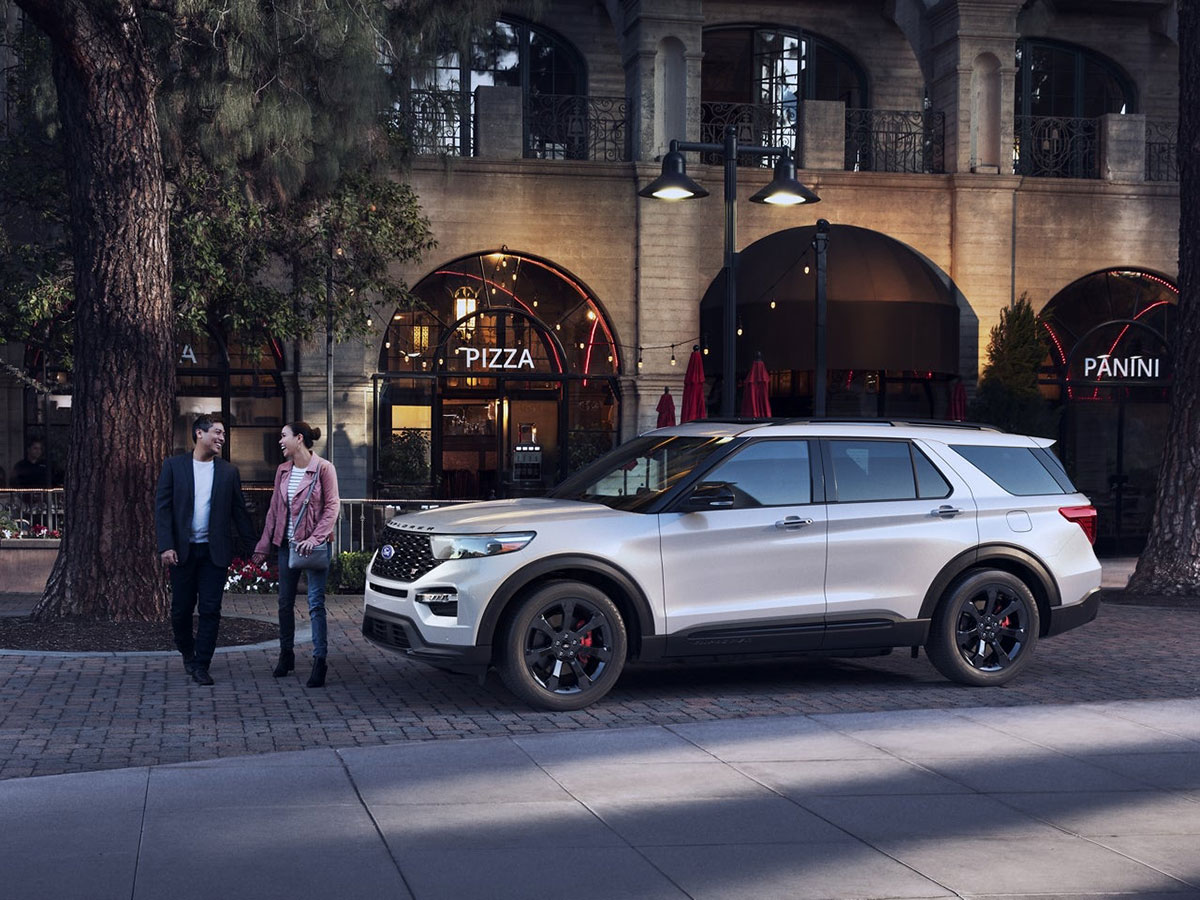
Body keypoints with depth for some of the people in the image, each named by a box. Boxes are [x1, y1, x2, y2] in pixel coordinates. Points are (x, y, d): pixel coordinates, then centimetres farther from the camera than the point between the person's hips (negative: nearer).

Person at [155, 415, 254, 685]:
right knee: (181, 609, 7)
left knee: (210, 610, -3)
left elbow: (239, 512, 10)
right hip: (182, 550, -1)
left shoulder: (229, 472, 7)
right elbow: (162, 507, -2)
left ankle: (201, 666, 5)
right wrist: (165, 546, -12)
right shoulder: (173, 466, 2)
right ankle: (188, 653, 32)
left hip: (215, 551, 1)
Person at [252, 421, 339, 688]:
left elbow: (331, 507, -9)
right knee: (285, 602, 11)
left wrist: (315, 538, -20)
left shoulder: (323, 468, -8)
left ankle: (320, 661, -3)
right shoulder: (283, 470, 9)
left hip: (314, 545, -6)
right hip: (287, 543, 6)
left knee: (316, 603, -6)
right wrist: (263, 546, 11)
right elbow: (274, 509, 13)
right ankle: (286, 654, 25)